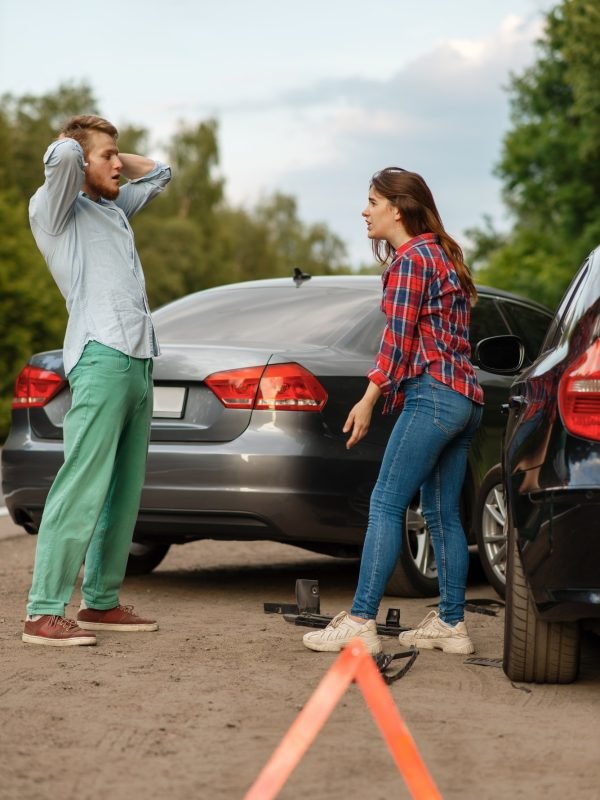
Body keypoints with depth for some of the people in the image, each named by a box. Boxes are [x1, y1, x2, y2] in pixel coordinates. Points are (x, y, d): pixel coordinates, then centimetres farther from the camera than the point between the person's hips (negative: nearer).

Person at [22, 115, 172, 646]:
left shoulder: (114, 207, 25)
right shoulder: (55, 209, 3)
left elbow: (159, 173, 40)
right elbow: (62, 156, -17)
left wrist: (113, 156, 25)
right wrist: (75, 143, 5)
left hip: (139, 361, 9)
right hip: (102, 358, -9)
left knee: (124, 493, 9)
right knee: (82, 489, -13)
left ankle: (101, 602, 15)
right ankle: (44, 613, -13)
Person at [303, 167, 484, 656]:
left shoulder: (411, 259, -7)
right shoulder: (442, 255, 21)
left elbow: (398, 339, -11)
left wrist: (368, 400, -8)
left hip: (432, 393, -10)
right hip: (464, 396, 10)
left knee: (386, 506, -11)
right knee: (443, 514, 11)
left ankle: (361, 623, -16)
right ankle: (452, 623, 12)